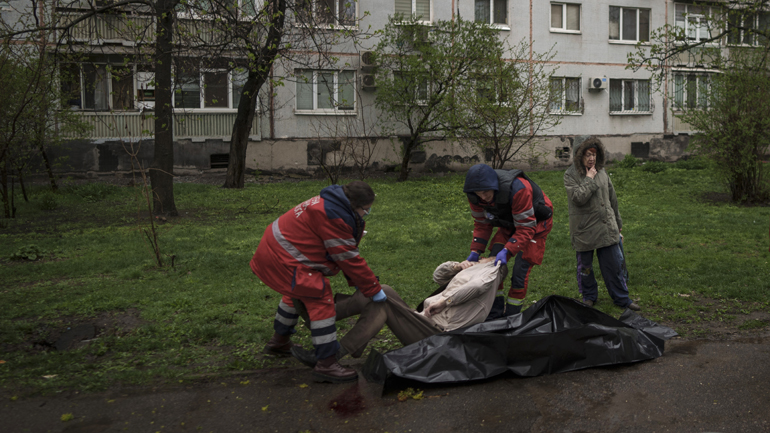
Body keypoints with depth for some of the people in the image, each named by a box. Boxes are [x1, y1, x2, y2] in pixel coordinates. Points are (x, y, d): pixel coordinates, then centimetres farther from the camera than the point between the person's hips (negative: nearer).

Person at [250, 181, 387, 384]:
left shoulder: (333, 206, 8)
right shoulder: (333, 217, -25)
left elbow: (348, 253, 12)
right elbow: (348, 259, -21)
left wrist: (357, 283, 12)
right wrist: (373, 289, -13)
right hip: (283, 259, -11)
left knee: (296, 293, 31)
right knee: (321, 301, -12)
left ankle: (279, 342, 51)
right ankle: (326, 364, -8)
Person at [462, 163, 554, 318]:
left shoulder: (518, 189, -40)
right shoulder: (475, 195, -20)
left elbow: (526, 228, -34)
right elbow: (482, 224, -5)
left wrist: (507, 251, -44)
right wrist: (475, 251, -15)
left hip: (536, 221, -6)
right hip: (510, 222, 6)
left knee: (521, 268, -13)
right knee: (493, 260, -5)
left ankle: (511, 314, 0)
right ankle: (496, 311, 6)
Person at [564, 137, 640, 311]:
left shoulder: (601, 172, 8)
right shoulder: (570, 175, -7)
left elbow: (612, 198, 17)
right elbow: (578, 197, -23)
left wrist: (617, 223, 21)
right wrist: (589, 179, -17)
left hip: (606, 228, 4)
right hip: (583, 230, -4)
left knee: (614, 264, 6)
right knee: (585, 267, 9)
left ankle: (622, 298, 19)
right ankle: (589, 297, 28)